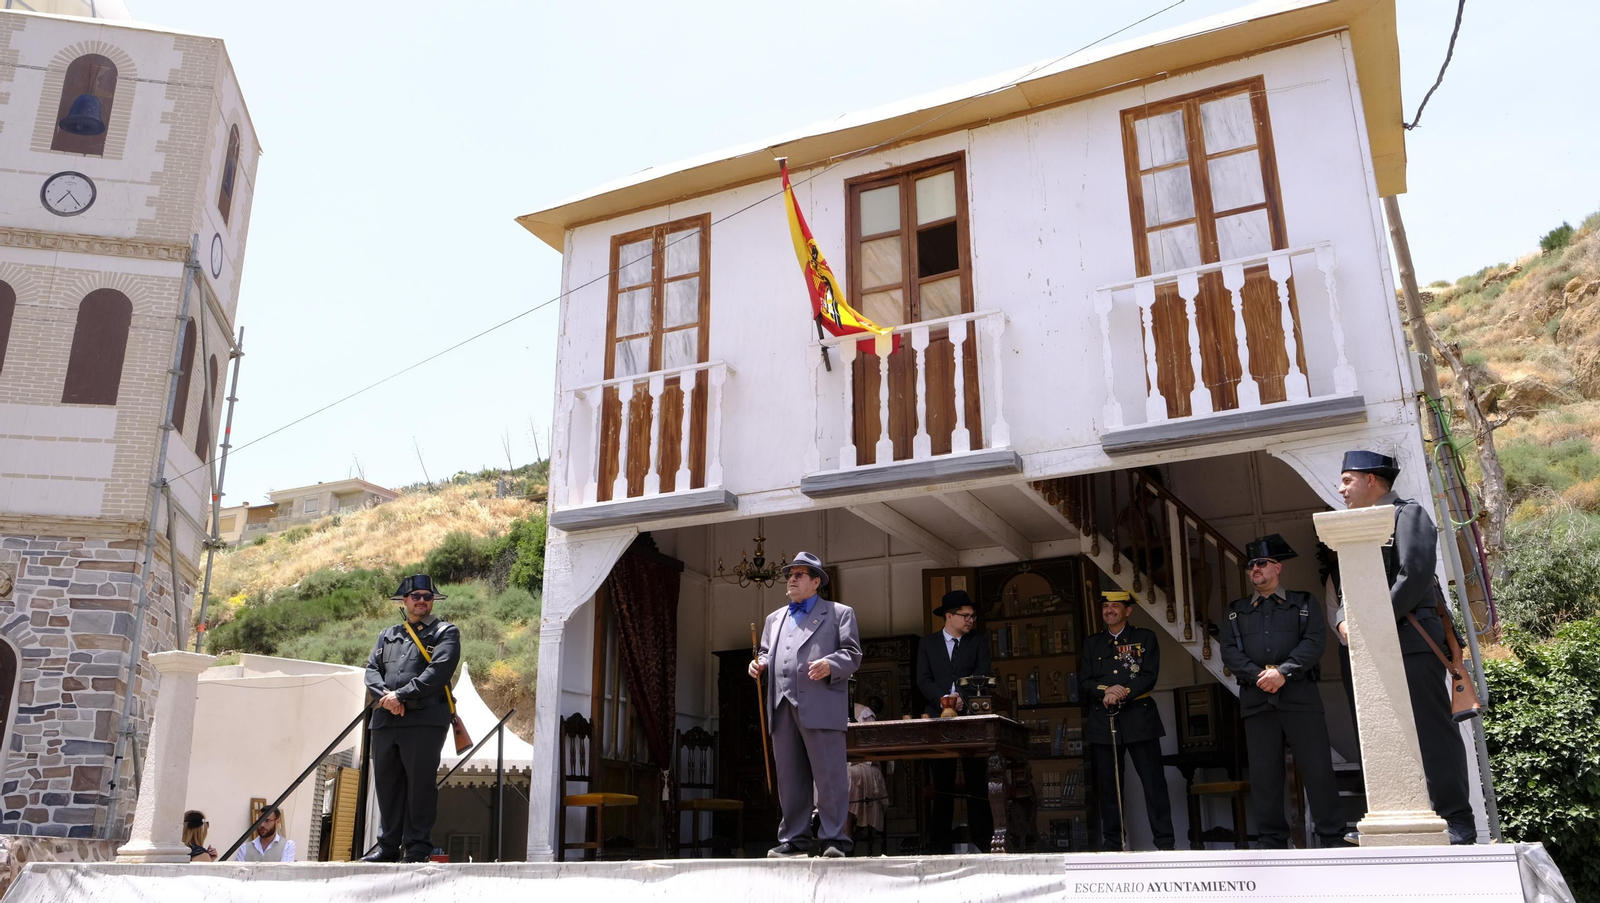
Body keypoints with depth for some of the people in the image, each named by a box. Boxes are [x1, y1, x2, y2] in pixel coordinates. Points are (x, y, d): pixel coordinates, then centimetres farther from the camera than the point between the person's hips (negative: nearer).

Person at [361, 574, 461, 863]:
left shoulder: (445, 632, 6)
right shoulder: (387, 635, 23)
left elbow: (438, 671, -8)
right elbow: (372, 670, 12)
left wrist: (402, 695, -13)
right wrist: (385, 695, -8)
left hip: (425, 719, -5)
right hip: (385, 719, 5)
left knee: (420, 784, -5)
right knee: (386, 784, 7)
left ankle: (418, 848, 1)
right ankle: (388, 847, 15)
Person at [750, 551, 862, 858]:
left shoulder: (839, 613, 10)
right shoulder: (774, 618, 27)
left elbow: (852, 653, 2)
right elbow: (766, 653, 28)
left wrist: (830, 665, -18)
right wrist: (759, 664, 5)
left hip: (821, 707, -5)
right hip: (783, 707, 5)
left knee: (829, 775, -7)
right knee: (789, 778, 6)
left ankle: (834, 841, -2)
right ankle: (794, 840, 13)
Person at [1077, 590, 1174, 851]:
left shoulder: (1145, 637, 8)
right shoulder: (1092, 643, 15)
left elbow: (1150, 676, -3)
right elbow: (1084, 680, 6)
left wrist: (1122, 695, -15)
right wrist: (1106, 691, -13)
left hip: (1139, 718, -2)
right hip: (1102, 720, 2)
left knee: (1153, 780, -3)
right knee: (1107, 784, 3)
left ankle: (1164, 840, 3)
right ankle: (1111, 841, 10)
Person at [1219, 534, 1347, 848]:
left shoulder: (1304, 603, 13)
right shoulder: (1237, 610, 18)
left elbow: (1315, 642, -2)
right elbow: (1229, 651, 7)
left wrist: (1283, 672, -15)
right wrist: (1258, 675, -10)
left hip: (1299, 694, -2)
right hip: (1256, 699, 2)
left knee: (1317, 767, -3)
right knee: (1264, 772, 1)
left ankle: (1333, 837, 6)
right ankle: (1272, 841, 7)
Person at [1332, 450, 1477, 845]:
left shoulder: (1408, 514, -2)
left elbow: (1414, 576, -15)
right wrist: (1344, 621, -1)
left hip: (1411, 643, -8)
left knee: (1432, 732, -5)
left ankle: (1457, 823, 0)